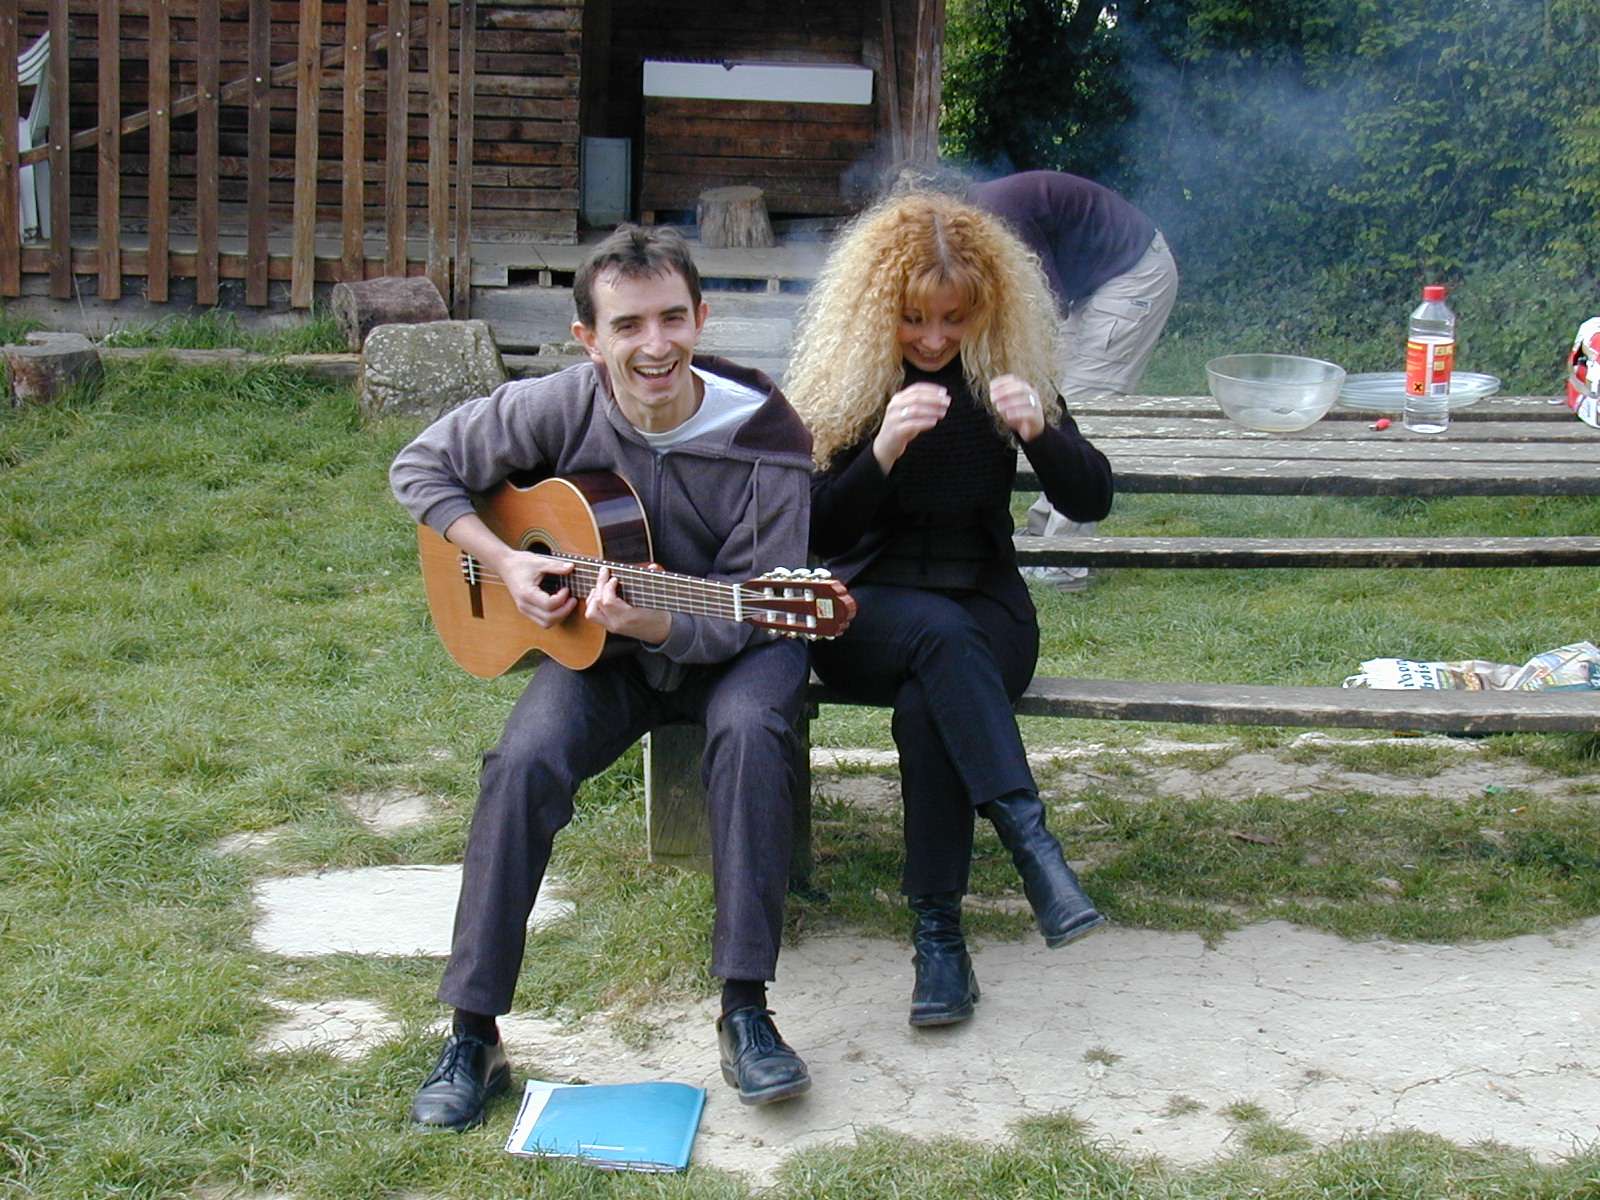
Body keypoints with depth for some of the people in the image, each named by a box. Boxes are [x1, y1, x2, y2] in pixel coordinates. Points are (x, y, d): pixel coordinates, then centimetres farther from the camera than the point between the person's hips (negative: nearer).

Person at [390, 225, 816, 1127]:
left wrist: (647, 621, -35)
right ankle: (474, 1036, -15)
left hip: (726, 647, -1)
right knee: (525, 762, -26)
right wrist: (505, 563, -14)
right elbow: (422, 467, 0)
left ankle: (746, 1011, -23)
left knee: (750, 732, -35)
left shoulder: (767, 440, -19)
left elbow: (749, 615, -16)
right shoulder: (562, 408, -13)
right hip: (597, 646, 2)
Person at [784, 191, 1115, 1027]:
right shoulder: (839, 380, -1)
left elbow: (1091, 501, -1)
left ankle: (938, 932, -28)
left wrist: (1040, 431, -21)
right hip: (865, 612, -1)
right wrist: (884, 450, -24)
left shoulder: (1005, 370, 3)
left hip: (985, 610, 1)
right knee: (942, 633, -36)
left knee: (928, 703, -33)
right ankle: (1030, 841, -45)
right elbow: (814, 533, -8)